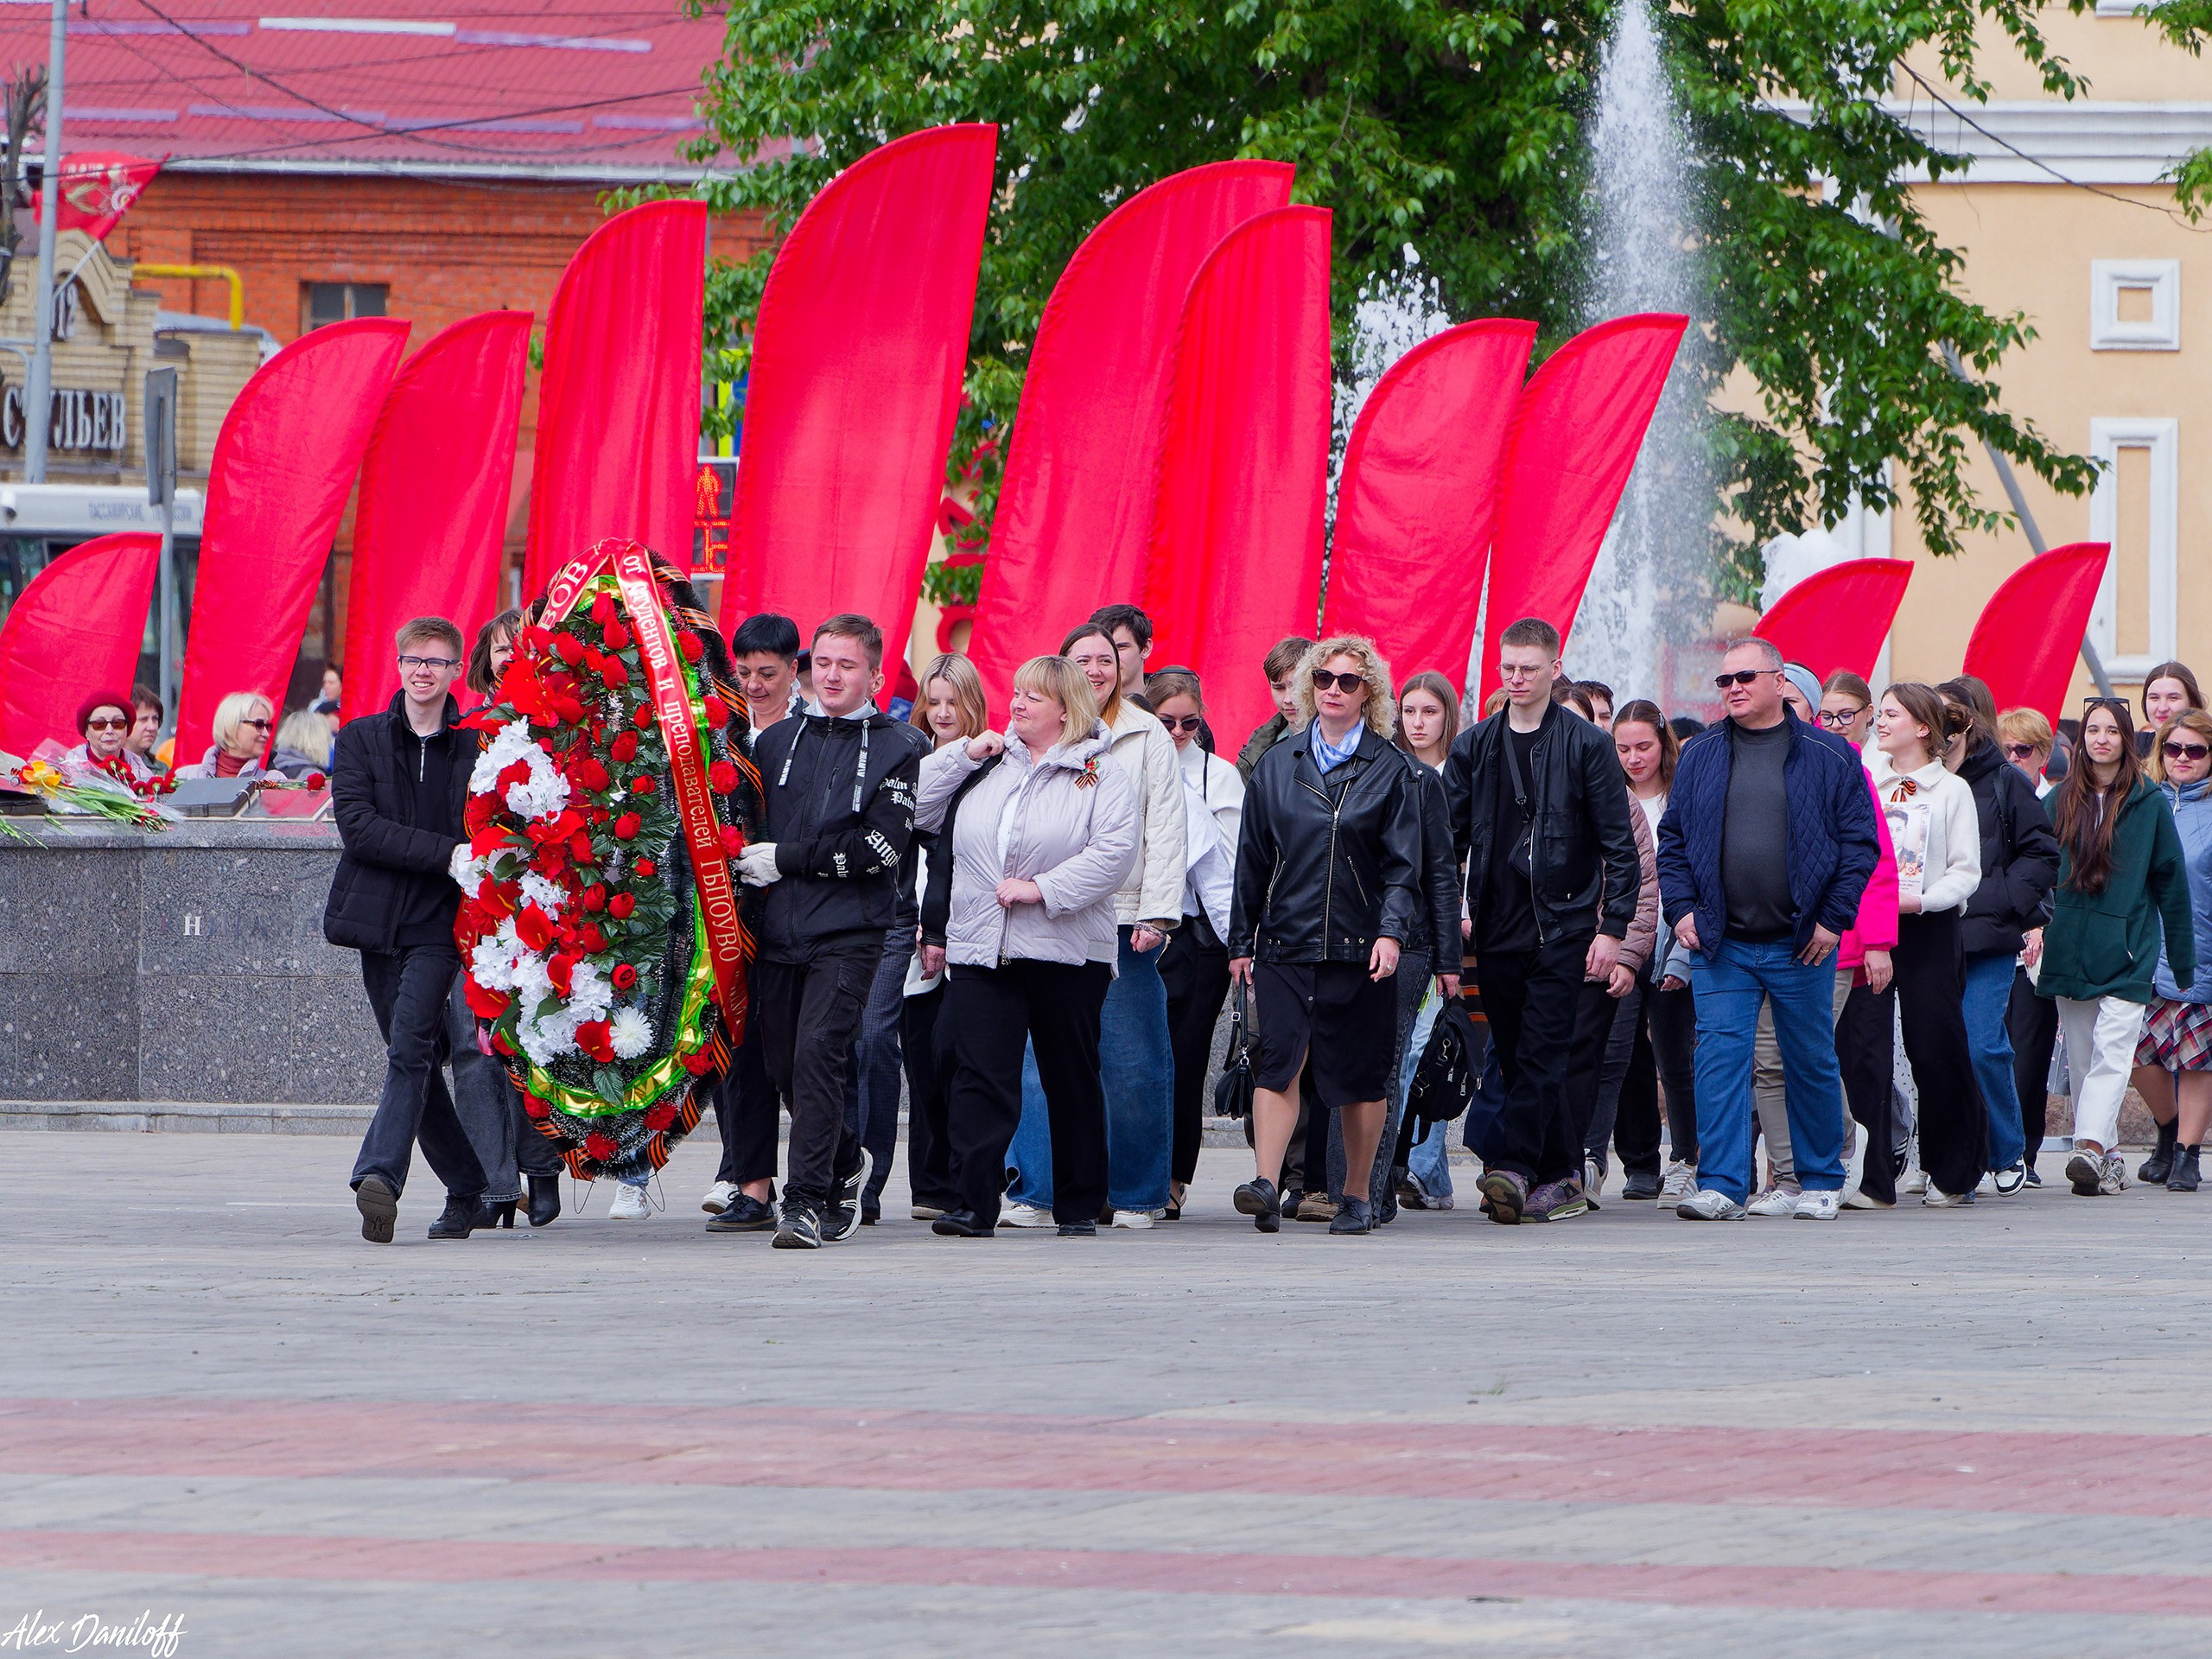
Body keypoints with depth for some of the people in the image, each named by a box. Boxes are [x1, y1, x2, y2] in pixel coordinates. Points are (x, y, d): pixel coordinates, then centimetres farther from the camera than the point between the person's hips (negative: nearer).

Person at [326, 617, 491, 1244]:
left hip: (442, 922, -3)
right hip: (380, 921, 3)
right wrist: (446, 854, -14)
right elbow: (357, 823, -7)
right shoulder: (361, 739, 7)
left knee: (411, 1046, -19)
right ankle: (469, 1191, 18)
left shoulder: (479, 746, 4)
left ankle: (380, 1176, -30)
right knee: (414, 1058, 7)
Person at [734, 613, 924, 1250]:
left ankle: (808, 1200, -17)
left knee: (817, 1052, -18)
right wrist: (748, 870, 0)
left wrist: (785, 859, -9)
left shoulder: (897, 746, 1)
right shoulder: (777, 741, 15)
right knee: (783, 1063, 8)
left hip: (849, 934, -5)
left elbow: (882, 845, -9)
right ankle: (845, 1167, 33)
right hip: (778, 929, 5)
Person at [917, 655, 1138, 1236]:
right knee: (980, 1076, -8)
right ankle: (973, 1204, -12)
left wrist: (1043, 888, -19)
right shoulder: (986, 763, 13)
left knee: (1072, 1080, 7)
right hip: (979, 949, 3)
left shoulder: (1100, 775, -1)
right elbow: (922, 813, 14)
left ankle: (1079, 1205, 17)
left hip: (1065, 953, -3)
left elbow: (1115, 850, -13)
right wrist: (962, 753, 4)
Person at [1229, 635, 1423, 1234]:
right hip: (1284, 942, 1)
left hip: (1357, 944, -1)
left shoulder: (1390, 769, 4)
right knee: (1277, 1057, -14)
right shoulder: (1277, 764, 11)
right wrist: (1240, 942, 11)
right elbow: (1252, 861, 14)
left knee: (1360, 1073, 3)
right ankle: (1266, 1185, -22)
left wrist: (1392, 932, -16)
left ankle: (1357, 1196, 13)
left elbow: (1402, 865, -1)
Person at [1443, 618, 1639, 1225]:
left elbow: (1620, 846, 0)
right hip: (1497, 930, 4)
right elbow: (1449, 838, 13)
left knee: (1541, 1053, -14)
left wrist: (1613, 928, -7)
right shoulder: (1474, 748, 11)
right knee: (1517, 1058, 5)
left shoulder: (1588, 746, 0)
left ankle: (1512, 1167, -23)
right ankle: (1562, 1176, 11)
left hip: (1563, 927, -4)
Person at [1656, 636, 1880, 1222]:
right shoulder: (1699, 756, 9)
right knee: (1720, 1058, -8)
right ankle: (1721, 1186, -9)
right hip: (1720, 944, 1)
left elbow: (1859, 843, 1)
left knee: (1812, 1064, 7)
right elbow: (1673, 839, 11)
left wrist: (1834, 917, -6)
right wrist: (1681, 908, -1)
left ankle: (1820, 1184, 19)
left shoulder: (1829, 756, 1)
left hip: (1801, 946, -1)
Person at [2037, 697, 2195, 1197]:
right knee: (2081, 1058, 6)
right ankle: (2107, 1156, 15)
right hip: (2069, 950, 4)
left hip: (2128, 952, -4)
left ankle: (2091, 1148, -28)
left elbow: (2171, 883, 5)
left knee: (2112, 1051, -16)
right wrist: (2038, 921, -8)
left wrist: (2183, 962, 4)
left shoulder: (2149, 804, 3)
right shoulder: (2062, 801, 11)